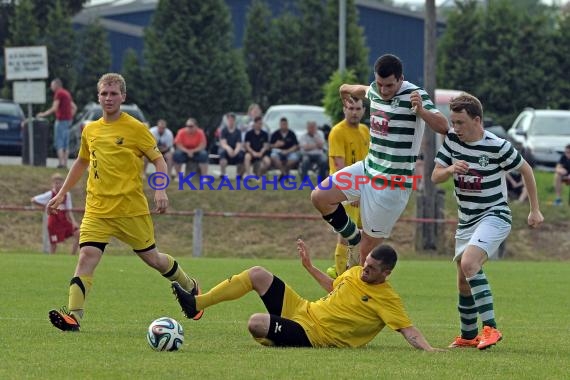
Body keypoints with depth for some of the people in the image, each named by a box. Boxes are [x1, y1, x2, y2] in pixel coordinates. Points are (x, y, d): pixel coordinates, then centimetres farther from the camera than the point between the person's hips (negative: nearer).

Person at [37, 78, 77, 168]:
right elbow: (74, 107, 21)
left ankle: (61, 163, -16)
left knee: (59, 143, -8)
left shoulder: (58, 93, -10)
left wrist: (44, 114, -10)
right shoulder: (67, 93, 18)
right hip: (68, 120, 9)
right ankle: (65, 163, 6)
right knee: (66, 143, 8)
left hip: (61, 120, -9)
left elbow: (54, 108, -17)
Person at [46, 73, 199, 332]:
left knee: (151, 257, 9)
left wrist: (160, 190, -18)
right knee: (87, 255, -16)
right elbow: (82, 162, 25)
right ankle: (73, 315, -24)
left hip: (131, 208, -3)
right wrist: (61, 193, 24)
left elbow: (158, 160, -2)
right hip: (97, 209, 3)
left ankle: (190, 287, 36)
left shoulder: (136, 128, -5)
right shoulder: (90, 131, 9)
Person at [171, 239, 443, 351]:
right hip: (303, 309, 8)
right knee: (257, 274, 0)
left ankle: (275, 342, 12)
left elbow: (407, 329, -23)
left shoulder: (387, 299, -17)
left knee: (256, 323, -28)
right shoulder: (355, 273, 8)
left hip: (312, 334, -8)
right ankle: (196, 304, 6)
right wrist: (309, 266, 25)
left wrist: (428, 349, -39)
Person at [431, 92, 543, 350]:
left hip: (494, 216, -7)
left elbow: (525, 169, -2)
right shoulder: (451, 140, -2)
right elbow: (435, 177, 0)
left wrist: (535, 210, 3)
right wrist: (451, 169, -24)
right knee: (463, 283, 12)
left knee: (469, 263, -30)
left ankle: (490, 327, -30)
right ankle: (468, 336, 31)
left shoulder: (497, 147, -16)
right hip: (466, 220, 7)